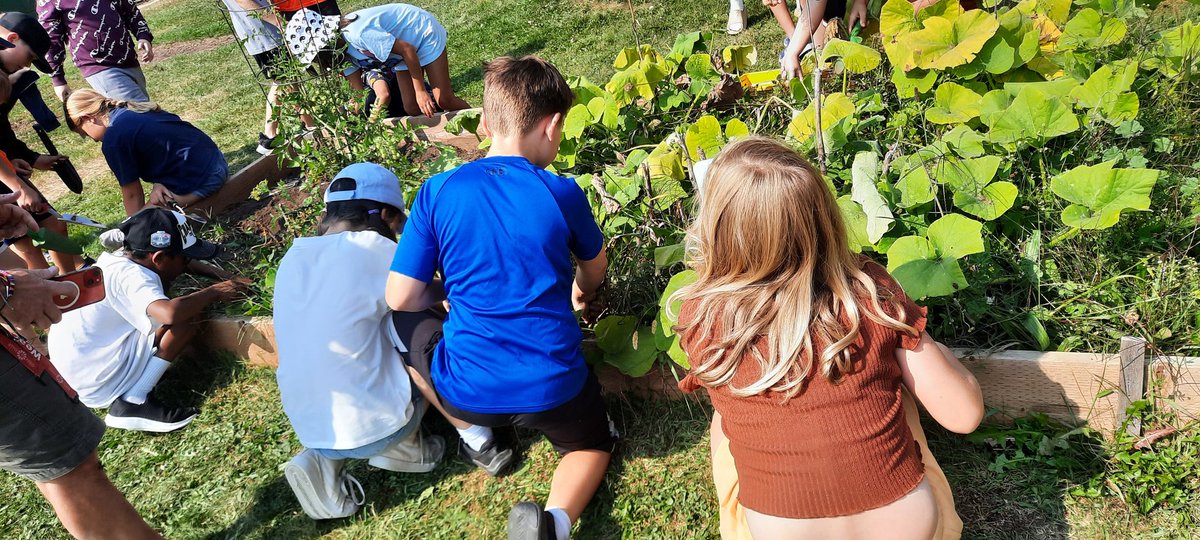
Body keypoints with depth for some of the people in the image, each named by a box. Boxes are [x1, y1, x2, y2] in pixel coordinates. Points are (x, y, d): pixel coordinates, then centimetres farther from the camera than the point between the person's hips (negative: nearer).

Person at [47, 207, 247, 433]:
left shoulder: (113, 258, 5)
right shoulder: (131, 276, -22)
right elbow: (171, 313, -40)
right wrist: (213, 293, -24)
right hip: (97, 384, -9)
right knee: (184, 322, -17)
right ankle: (133, 403, -15)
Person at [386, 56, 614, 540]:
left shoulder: (438, 191, -9)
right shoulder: (562, 193, -9)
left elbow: (400, 298, -7)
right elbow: (594, 267, 11)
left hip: (467, 390, 2)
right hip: (552, 387, -1)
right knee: (592, 446, 30)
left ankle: (475, 431, 15)